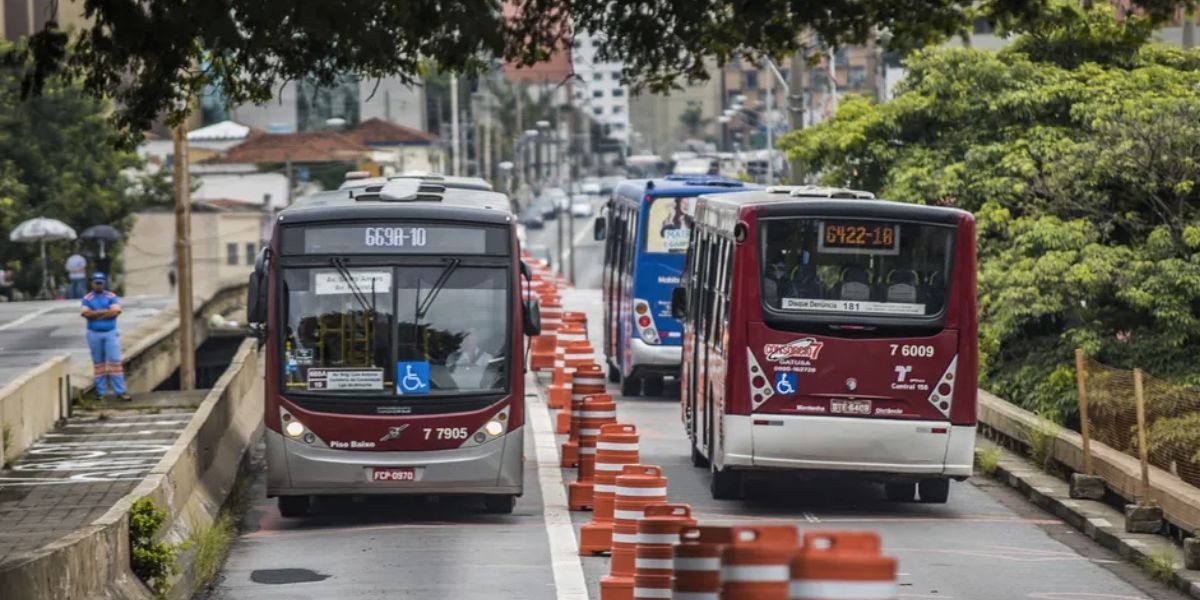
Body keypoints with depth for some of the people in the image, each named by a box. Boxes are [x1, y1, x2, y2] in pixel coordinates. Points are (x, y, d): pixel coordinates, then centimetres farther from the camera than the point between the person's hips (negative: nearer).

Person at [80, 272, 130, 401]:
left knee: (115, 361, -6)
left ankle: (120, 391, -7)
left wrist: (95, 314, -10)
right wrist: (105, 311, -11)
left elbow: (115, 312, -11)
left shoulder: (112, 297, 4)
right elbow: (86, 313, -11)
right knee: (98, 363, 5)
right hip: (94, 334, 1)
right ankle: (101, 392, 10)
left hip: (110, 333, -1)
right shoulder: (87, 299, 5)